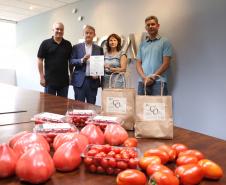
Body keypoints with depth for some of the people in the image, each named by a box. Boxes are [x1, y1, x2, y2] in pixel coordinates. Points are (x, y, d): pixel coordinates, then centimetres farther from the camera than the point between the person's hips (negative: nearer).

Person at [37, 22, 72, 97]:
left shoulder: (68, 44, 6)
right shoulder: (45, 43, -1)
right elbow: (40, 60, -1)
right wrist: (42, 77, -6)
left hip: (64, 80, 2)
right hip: (49, 80, -2)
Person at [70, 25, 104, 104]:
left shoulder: (99, 49, 10)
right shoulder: (76, 47, 6)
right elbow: (71, 62, -1)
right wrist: (82, 60, -17)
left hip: (93, 81, 1)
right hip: (79, 81, -1)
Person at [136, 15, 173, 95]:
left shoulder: (165, 42, 4)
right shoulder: (142, 44, 17)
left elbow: (166, 63, -4)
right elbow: (138, 63, 12)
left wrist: (153, 77, -10)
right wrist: (144, 78, -6)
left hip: (158, 82, -4)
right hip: (143, 82, 4)